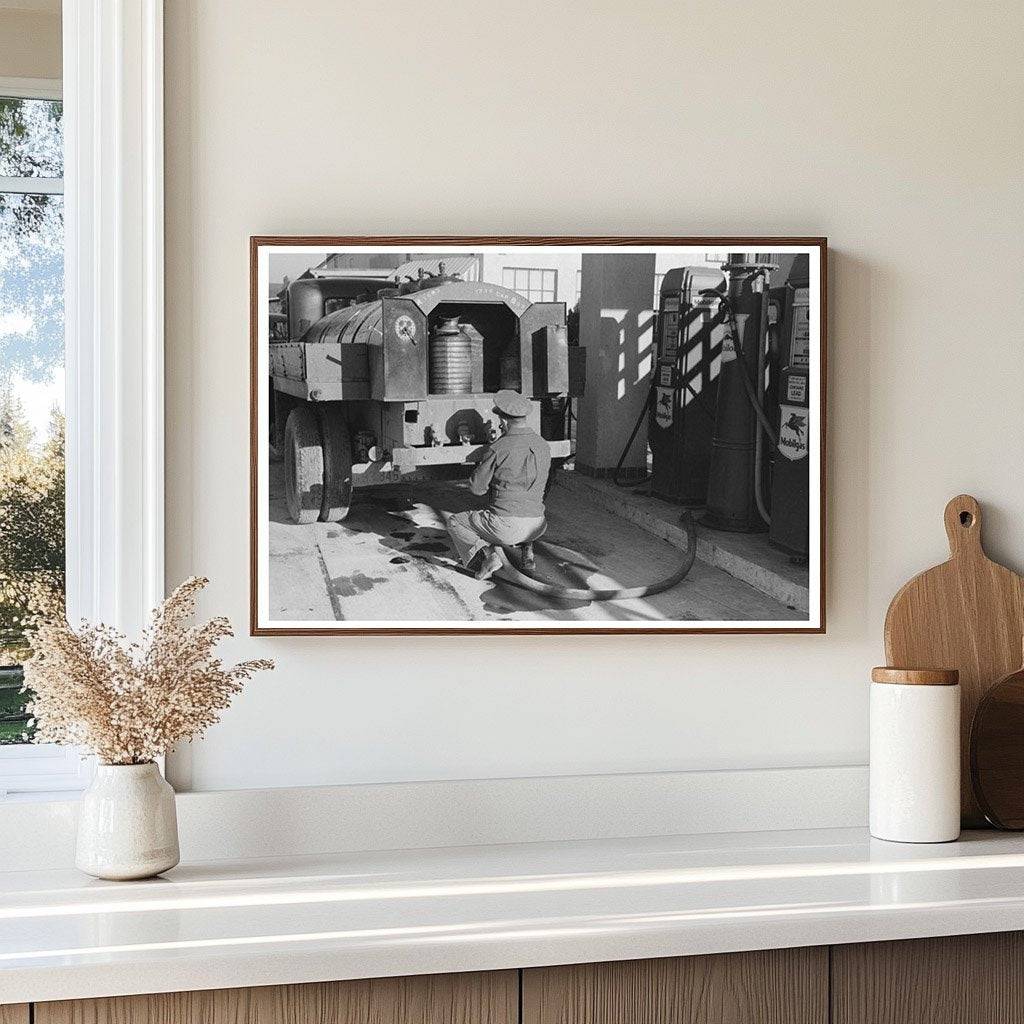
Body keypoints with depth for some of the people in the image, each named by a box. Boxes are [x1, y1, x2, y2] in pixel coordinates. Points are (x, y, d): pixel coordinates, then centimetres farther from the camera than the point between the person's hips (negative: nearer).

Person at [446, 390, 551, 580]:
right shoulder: (543, 445, 5)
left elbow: (476, 487, -5)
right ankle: (525, 547, 12)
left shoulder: (499, 449, -14)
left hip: (506, 527, -6)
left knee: (455, 522, 18)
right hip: (537, 526, 6)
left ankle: (487, 554, -5)